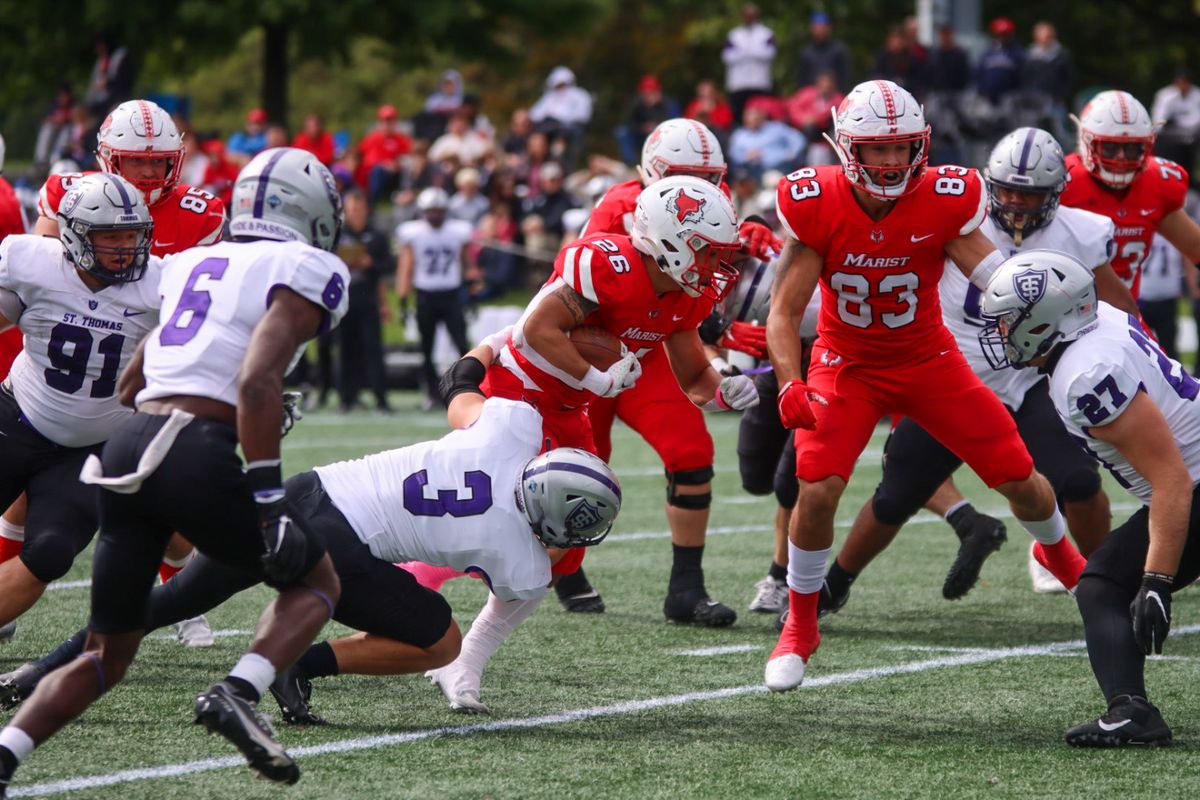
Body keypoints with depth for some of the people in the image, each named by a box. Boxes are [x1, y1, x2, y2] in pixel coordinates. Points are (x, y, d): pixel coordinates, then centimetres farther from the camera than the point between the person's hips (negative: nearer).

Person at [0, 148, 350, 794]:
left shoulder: (191, 264, 24)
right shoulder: (305, 272, 2)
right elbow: (257, 382, -14)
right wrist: (269, 498, -15)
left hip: (125, 445, 6)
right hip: (196, 455, -6)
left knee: (106, 656, 15)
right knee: (315, 583, 17)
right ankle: (238, 692, -9)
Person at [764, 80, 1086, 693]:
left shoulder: (944, 201, -20)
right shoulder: (817, 207, -21)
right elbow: (784, 309, -18)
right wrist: (789, 386, -34)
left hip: (928, 360, 1)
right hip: (848, 365, -1)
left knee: (1020, 478, 4)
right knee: (817, 491, -21)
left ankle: (1061, 556, 41)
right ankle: (799, 627, 3)